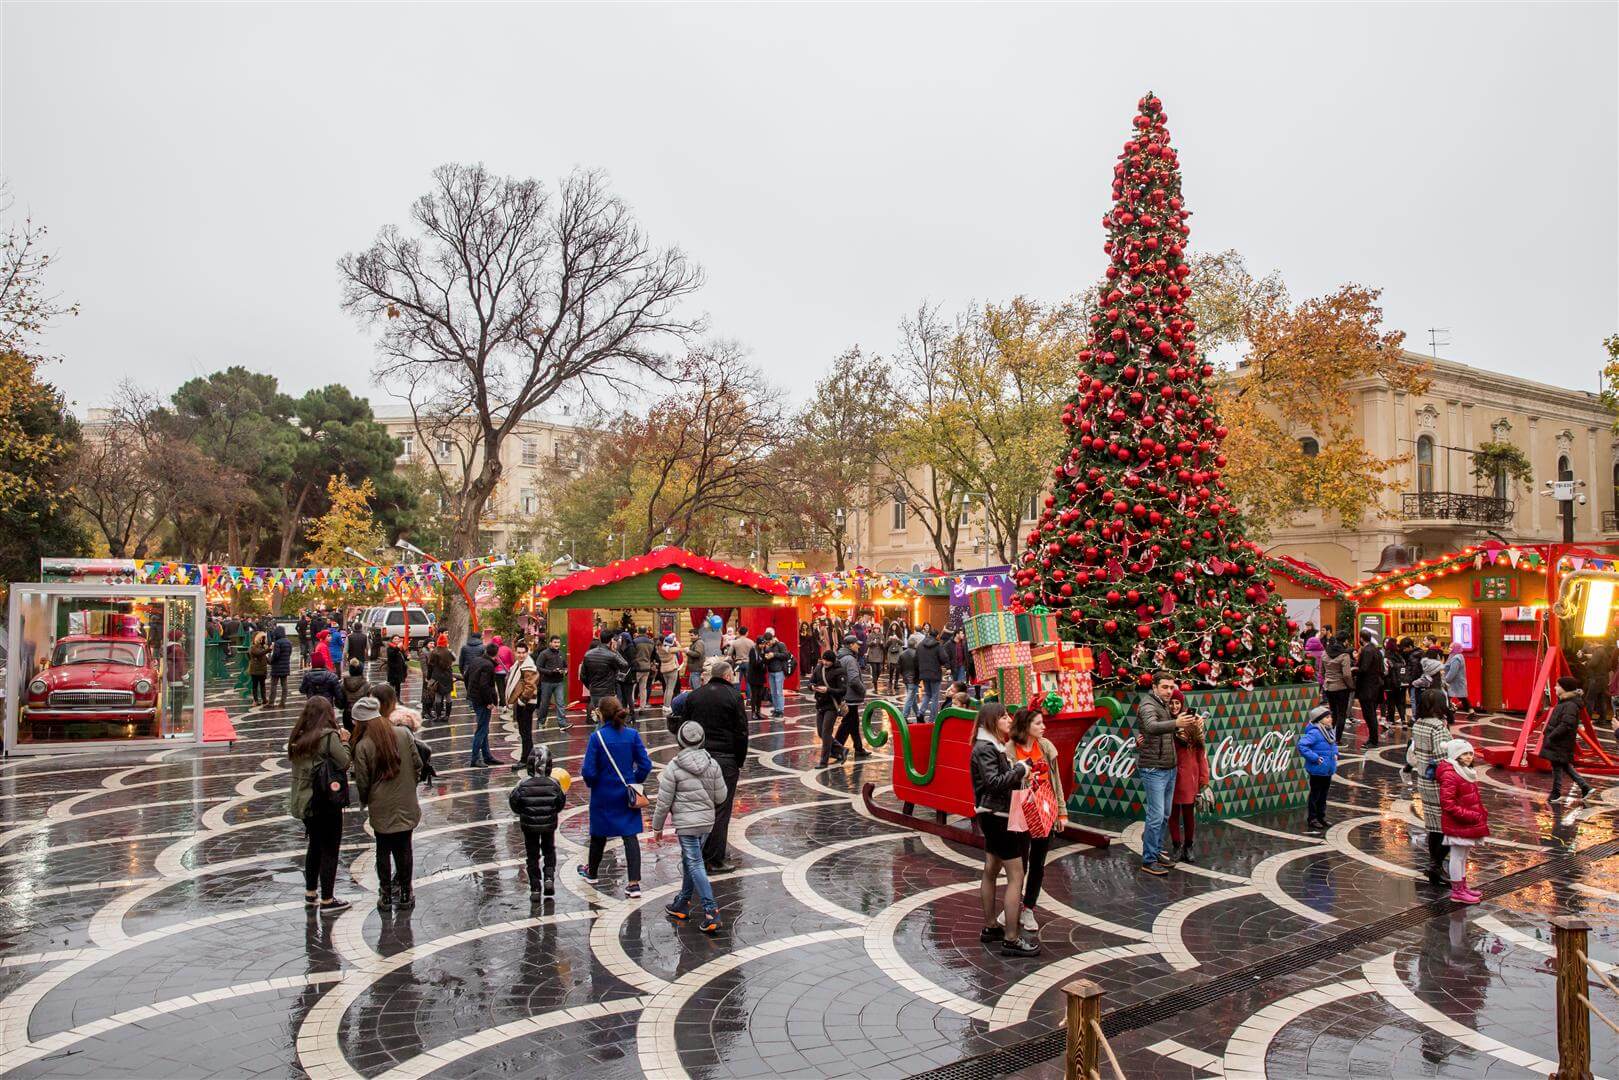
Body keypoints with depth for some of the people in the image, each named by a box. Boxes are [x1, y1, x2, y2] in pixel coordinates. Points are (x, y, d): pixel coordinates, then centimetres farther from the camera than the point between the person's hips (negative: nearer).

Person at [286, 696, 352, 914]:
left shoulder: (298, 738, 3)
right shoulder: (329, 736, -17)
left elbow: (298, 765, 10)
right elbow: (345, 763, -17)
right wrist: (344, 742, -2)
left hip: (304, 801, 7)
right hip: (326, 801, -7)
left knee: (314, 845, 21)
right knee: (329, 850, 4)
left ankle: (310, 894, 30)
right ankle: (327, 901, 10)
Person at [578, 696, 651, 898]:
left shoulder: (597, 737, -16)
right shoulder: (632, 734, -7)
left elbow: (589, 771, -15)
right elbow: (645, 765, -6)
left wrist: (590, 782, 6)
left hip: (603, 794, -1)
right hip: (628, 794, 2)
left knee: (599, 834, 19)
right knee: (631, 836, 4)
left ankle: (592, 873, 40)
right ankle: (634, 883, -4)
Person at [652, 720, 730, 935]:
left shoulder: (674, 768, -13)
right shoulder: (712, 764, -1)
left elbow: (664, 802, -9)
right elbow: (721, 797, 3)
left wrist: (657, 827, 4)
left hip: (686, 823, -6)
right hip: (707, 821, 6)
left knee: (695, 865, -4)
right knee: (689, 861, 20)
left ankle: (711, 912, -10)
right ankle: (682, 904, 31)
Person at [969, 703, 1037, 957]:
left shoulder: (994, 746, 13)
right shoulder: (984, 748, -18)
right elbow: (994, 782, -27)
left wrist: (1021, 770, 0)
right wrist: (1020, 769, -17)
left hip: (995, 816, 10)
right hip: (995, 816, -10)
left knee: (991, 871, 16)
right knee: (1016, 876, -8)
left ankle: (990, 928, 25)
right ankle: (1011, 940, -5)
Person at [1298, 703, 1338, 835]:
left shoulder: (1330, 731, 7)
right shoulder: (1314, 733, -22)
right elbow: (1302, 745, -29)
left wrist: (1335, 753, 10)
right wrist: (1315, 758, -25)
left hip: (1328, 770, 8)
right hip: (1317, 770, -8)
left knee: (1324, 794, 18)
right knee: (1315, 794, 1)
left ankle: (1321, 816, 30)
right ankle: (1312, 819, 10)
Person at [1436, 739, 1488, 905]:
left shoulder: (1466, 772, 12)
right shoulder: (1450, 775, -21)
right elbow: (1447, 803, -24)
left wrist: (1482, 813, 11)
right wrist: (1469, 815, -24)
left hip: (1469, 823, 10)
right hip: (1458, 825, -10)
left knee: (1463, 856, 19)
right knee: (1458, 856, 0)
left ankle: (1462, 886, 31)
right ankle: (1457, 891, 8)